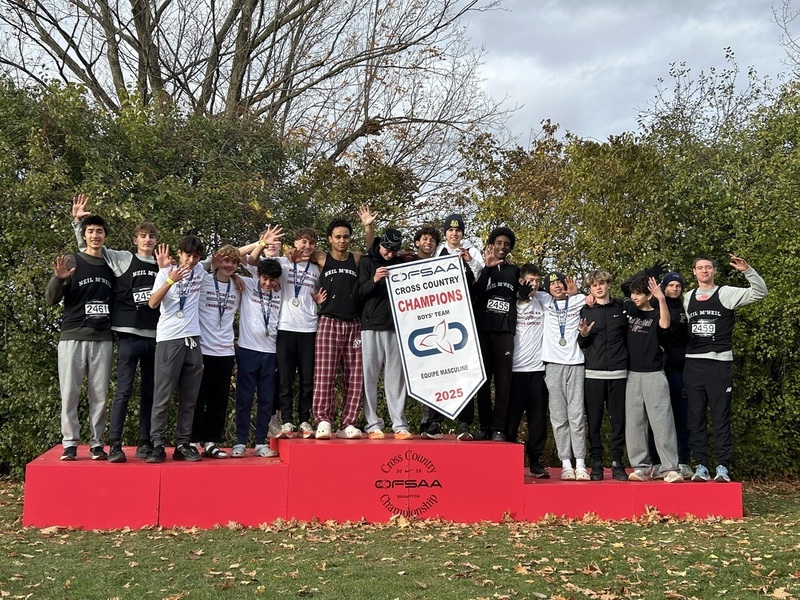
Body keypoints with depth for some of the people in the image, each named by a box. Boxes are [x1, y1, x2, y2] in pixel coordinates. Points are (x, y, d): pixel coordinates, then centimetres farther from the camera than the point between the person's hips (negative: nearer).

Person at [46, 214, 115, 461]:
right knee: (70, 393, -1)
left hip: (103, 339, 2)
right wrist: (58, 278, -20)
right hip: (72, 337, -2)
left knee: (99, 394, 2)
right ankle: (70, 444, 5)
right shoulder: (71, 262, 4)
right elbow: (51, 299, -1)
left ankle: (96, 443, 7)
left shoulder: (112, 266, 11)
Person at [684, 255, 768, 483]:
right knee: (695, 418, 4)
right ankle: (701, 466, 10)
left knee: (721, 417, -1)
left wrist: (747, 270, -20)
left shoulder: (726, 293, 1)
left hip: (719, 364, -3)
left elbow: (760, 292, -9)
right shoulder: (688, 298, 12)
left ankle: (723, 467, 4)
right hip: (693, 364, 3)